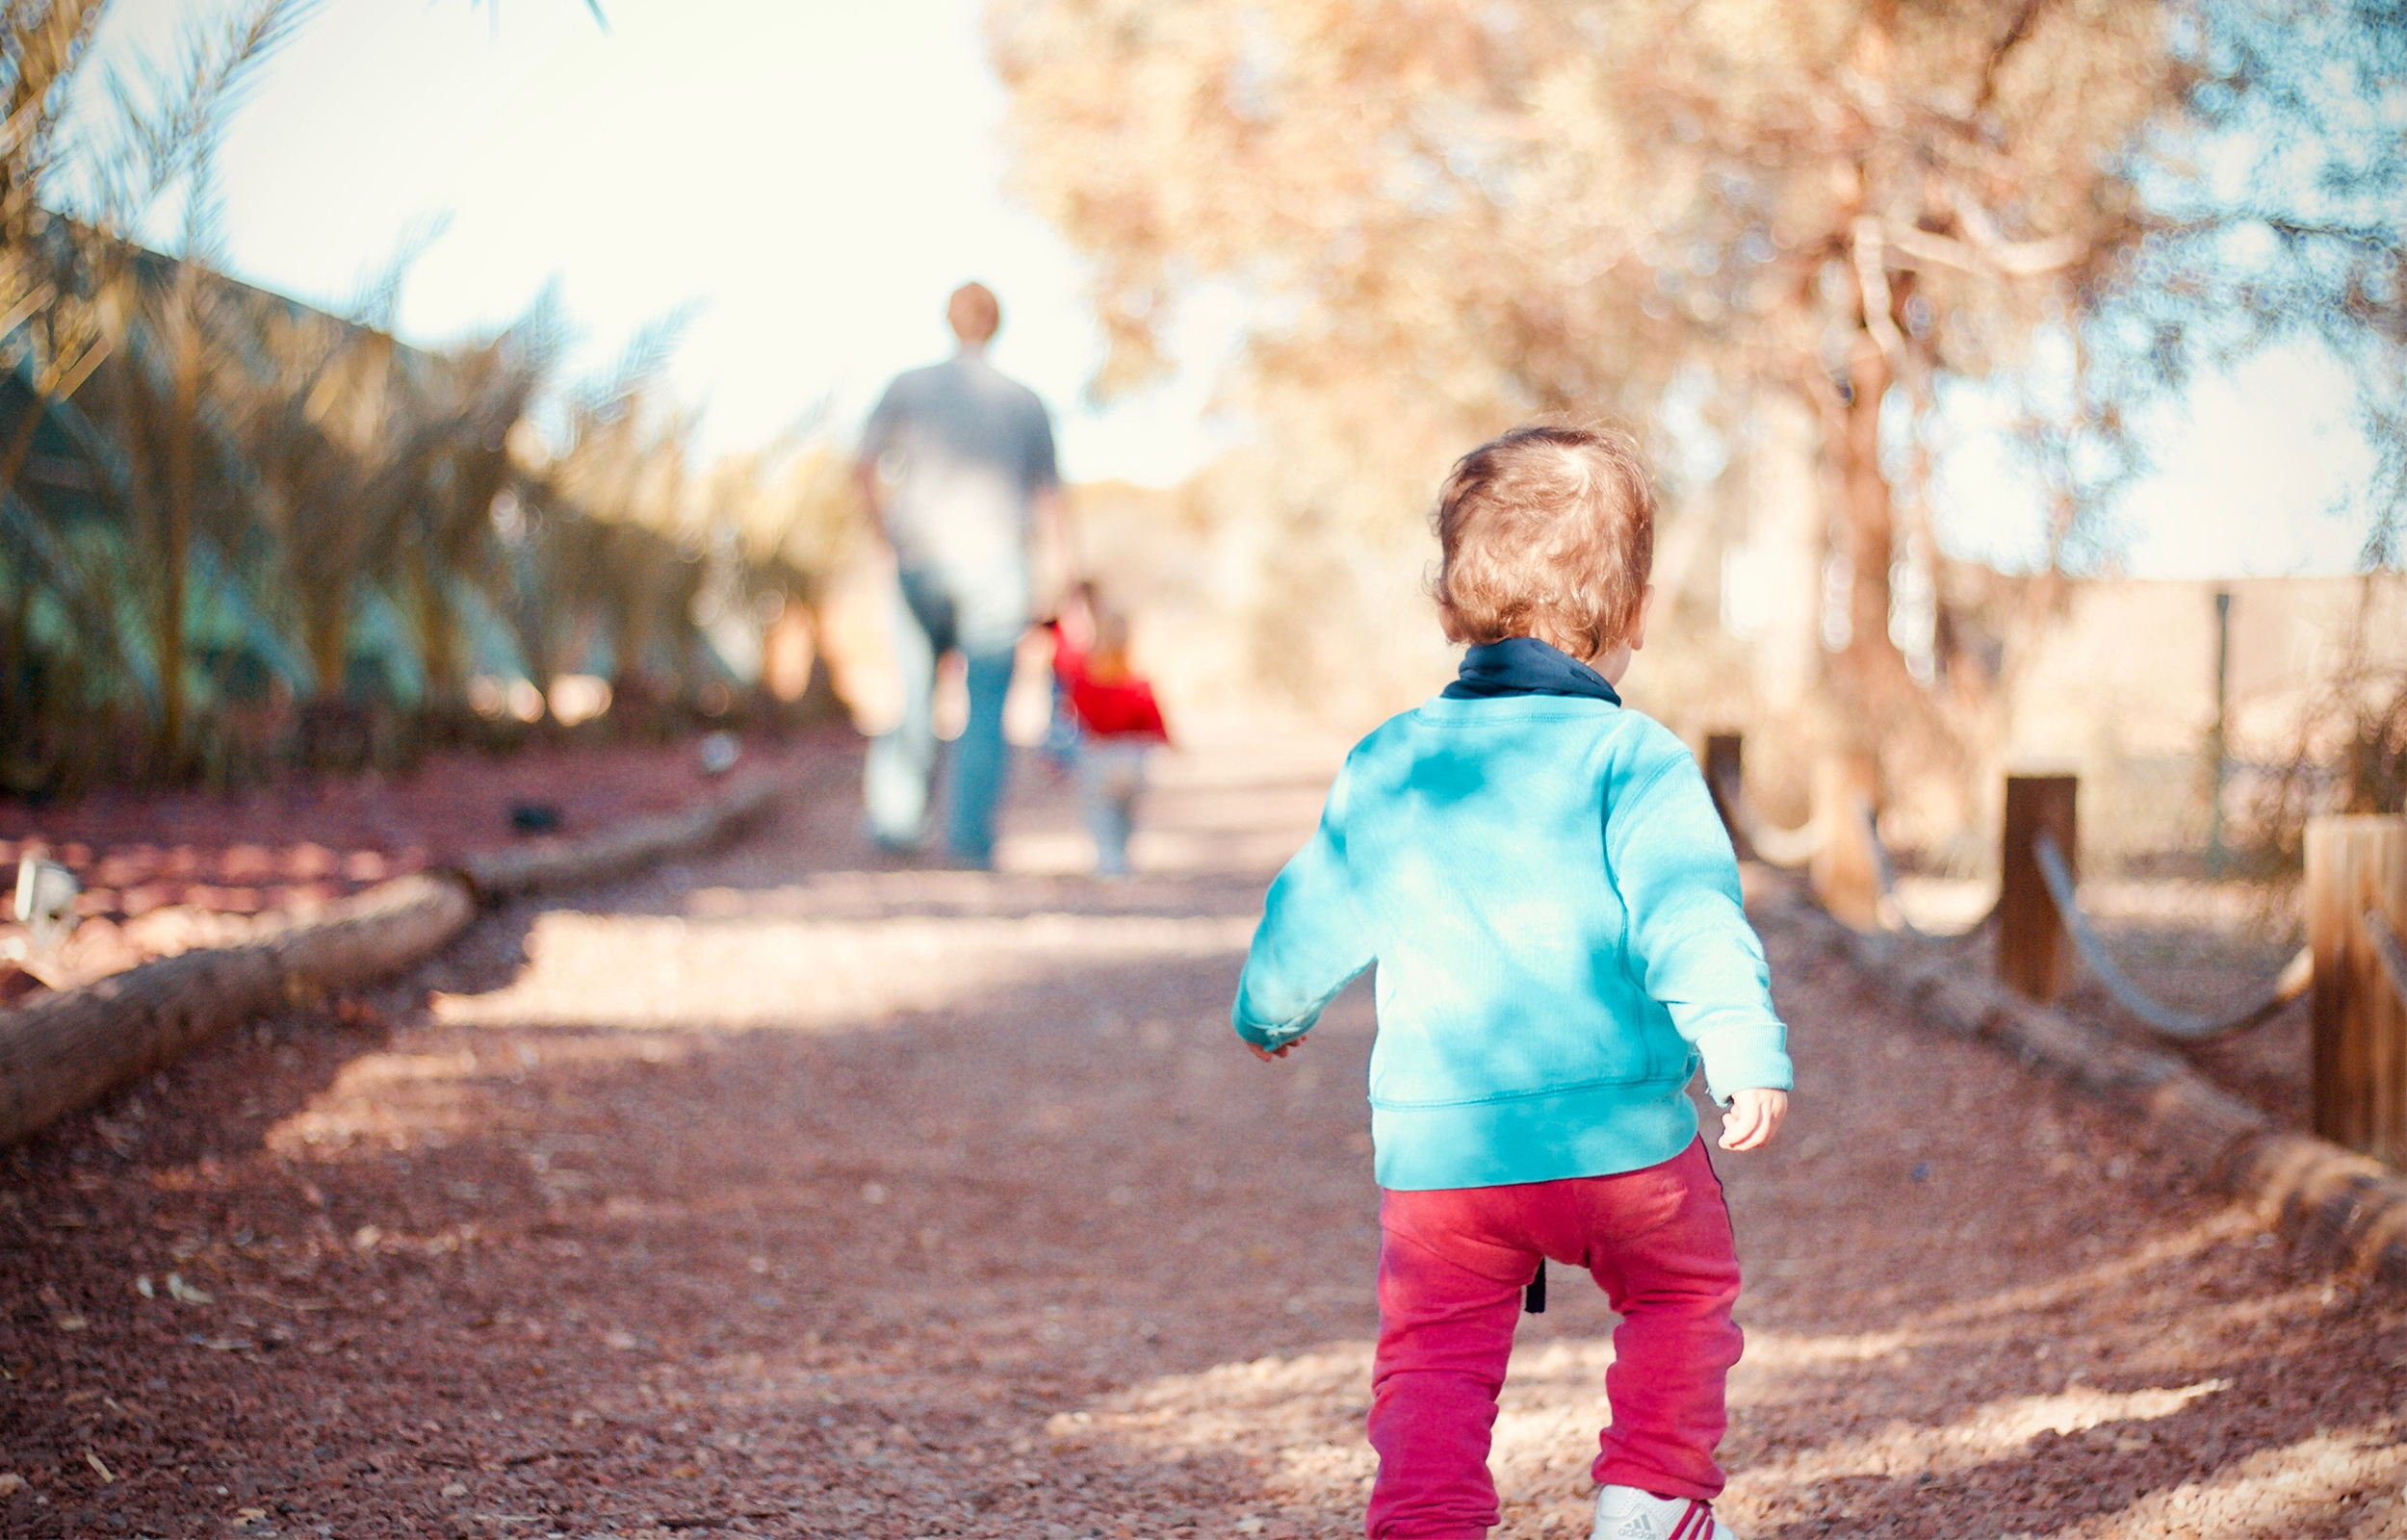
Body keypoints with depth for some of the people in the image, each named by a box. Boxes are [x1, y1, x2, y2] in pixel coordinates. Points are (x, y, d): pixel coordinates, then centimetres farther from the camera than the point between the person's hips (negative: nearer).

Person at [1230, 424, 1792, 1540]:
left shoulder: (1385, 766, 8)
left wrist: (1266, 1014, 35)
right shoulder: (1633, 759, -5)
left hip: (1435, 1145, 2)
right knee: (1682, 1294, 20)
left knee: (1434, 1351, 9)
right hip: (1619, 1138, -2)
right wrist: (1744, 1048, -21)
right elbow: (1687, 913, -18)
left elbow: (1313, 916, 17)